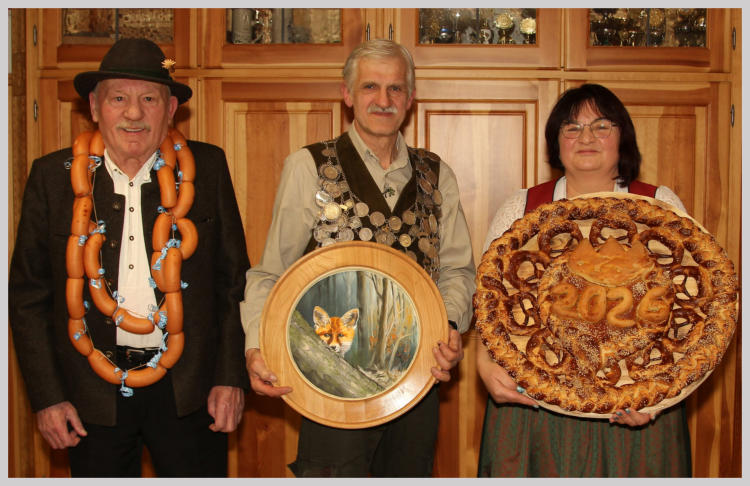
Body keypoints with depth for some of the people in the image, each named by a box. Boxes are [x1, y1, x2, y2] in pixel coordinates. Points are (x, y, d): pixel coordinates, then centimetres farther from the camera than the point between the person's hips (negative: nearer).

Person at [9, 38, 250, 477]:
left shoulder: (207, 168, -1)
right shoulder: (54, 176, -2)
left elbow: (235, 281, 2)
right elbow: (28, 296, 2)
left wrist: (231, 377, -2)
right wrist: (48, 396, -2)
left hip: (189, 391, 0)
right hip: (93, 396, 0)